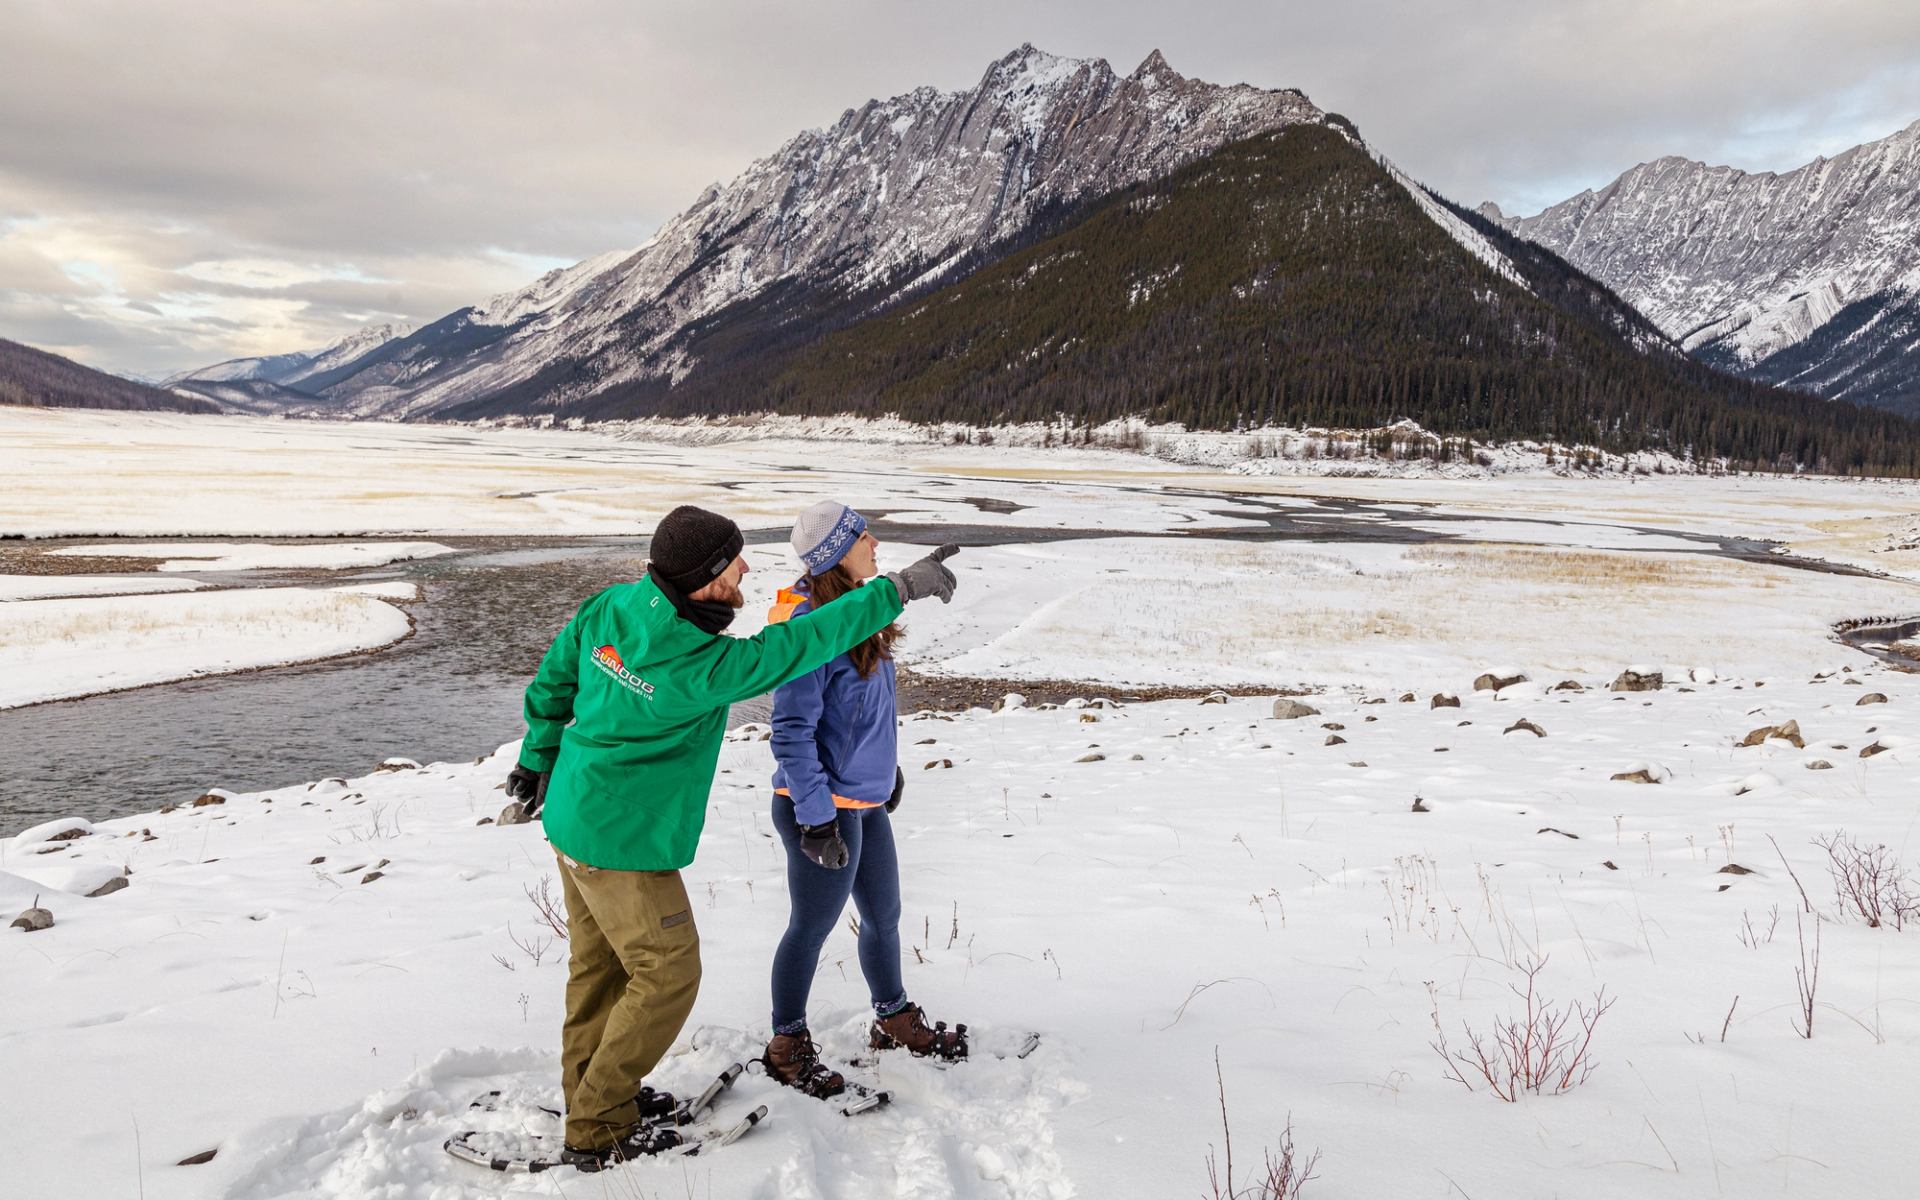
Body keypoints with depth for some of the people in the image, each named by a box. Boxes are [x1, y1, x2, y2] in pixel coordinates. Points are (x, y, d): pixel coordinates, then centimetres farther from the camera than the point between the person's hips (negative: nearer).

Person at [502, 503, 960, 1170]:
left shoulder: (609, 609, -8)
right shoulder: (700, 667, -30)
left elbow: (552, 683, 6)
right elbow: (801, 645, -25)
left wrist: (538, 759, 21)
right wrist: (898, 590, -18)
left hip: (576, 817, 9)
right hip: (625, 843, -9)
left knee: (602, 964, 23)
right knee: (667, 975, 6)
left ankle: (590, 1089, 41)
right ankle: (597, 1130, 17)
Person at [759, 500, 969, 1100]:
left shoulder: (856, 608, 4)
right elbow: (791, 731, -23)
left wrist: (888, 766, 23)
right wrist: (816, 818, -22)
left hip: (866, 797, 9)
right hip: (824, 808, -9)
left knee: (884, 916, 21)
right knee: (812, 927, 9)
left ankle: (894, 1019, 43)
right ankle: (788, 1045, 29)